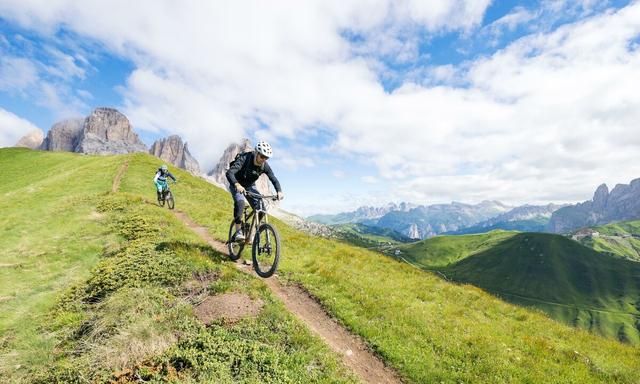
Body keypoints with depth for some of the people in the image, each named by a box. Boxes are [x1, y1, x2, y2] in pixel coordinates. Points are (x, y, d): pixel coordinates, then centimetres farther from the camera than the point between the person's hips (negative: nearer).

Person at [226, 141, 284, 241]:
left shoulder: (265, 166, -18)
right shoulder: (244, 159, -30)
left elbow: (274, 179, -16)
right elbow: (229, 173, -40)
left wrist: (279, 191, -36)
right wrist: (237, 185, -59)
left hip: (250, 186, 4)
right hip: (236, 185, -4)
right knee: (240, 202, -33)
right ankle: (238, 231, -21)